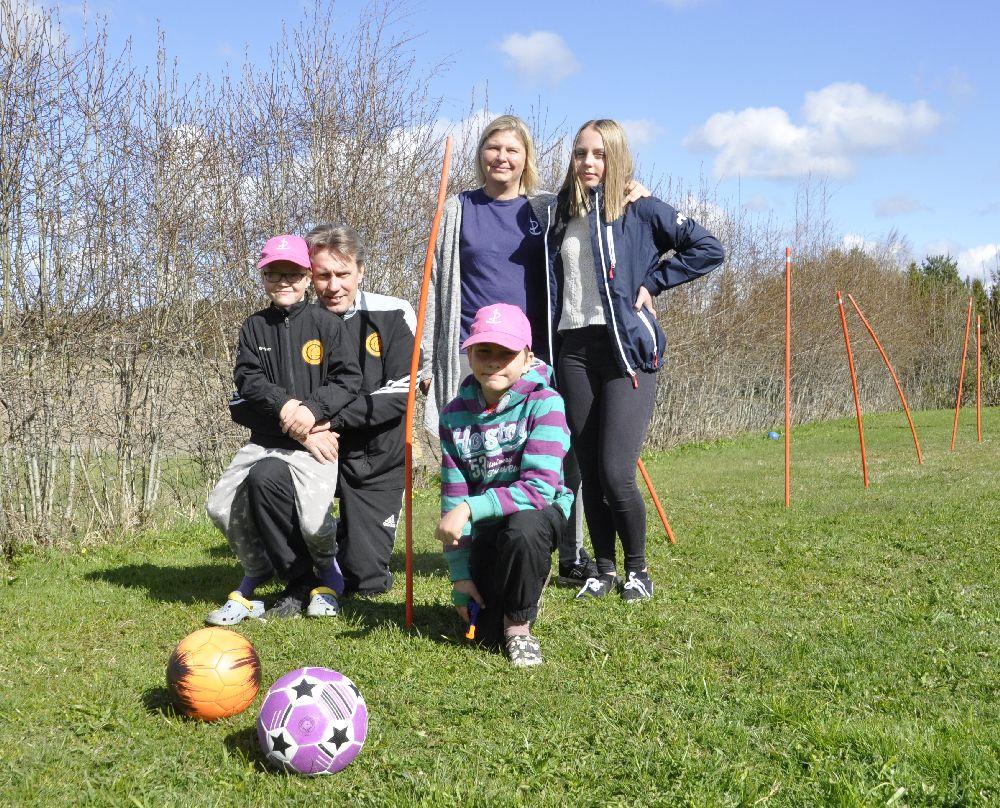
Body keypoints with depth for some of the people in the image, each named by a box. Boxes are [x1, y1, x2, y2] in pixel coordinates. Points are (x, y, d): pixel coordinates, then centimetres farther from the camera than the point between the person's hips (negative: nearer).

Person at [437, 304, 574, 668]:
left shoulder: (544, 403, -17)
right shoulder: (454, 415, -5)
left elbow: (539, 487, -27)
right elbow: (453, 497, -4)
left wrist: (471, 508, -36)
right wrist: (460, 574, -7)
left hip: (539, 512, -3)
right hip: (485, 526, 3)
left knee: (522, 527, -39)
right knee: (485, 632, -8)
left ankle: (519, 623, -12)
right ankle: (511, 594, 30)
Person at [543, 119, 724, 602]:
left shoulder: (640, 209, -1)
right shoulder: (558, 214, 13)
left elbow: (709, 249, -1)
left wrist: (652, 282, -4)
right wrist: (543, 346, 13)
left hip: (626, 349, -5)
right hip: (573, 350, 5)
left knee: (616, 473, -11)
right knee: (588, 472, 7)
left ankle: (637, 570, 10)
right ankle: (604, 570, 20)